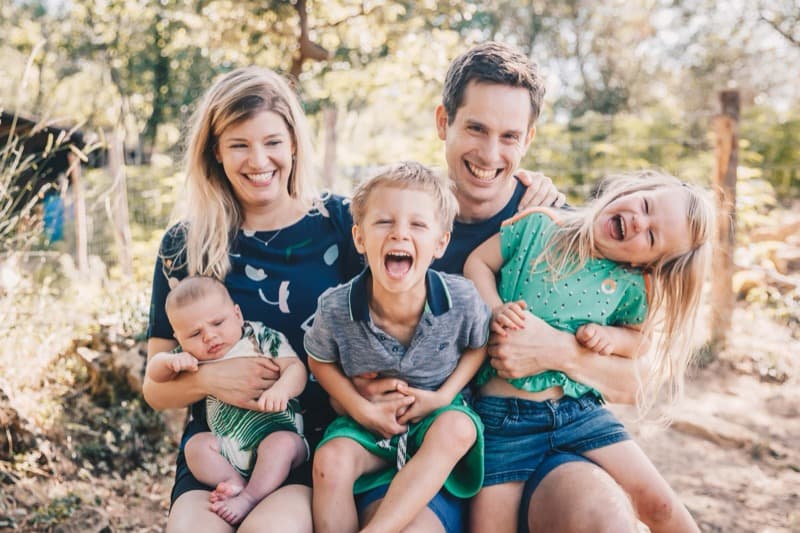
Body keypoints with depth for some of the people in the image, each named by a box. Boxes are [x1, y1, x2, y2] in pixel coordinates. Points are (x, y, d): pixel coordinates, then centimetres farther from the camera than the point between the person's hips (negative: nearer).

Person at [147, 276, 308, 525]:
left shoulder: (262, 338, -2)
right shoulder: (192, 358, 9)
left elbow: (296, 368, -9)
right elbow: (154, 371, 11)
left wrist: (282, 388, -32)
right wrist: (172, 362, -13)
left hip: (279, 432, -4)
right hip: (228, 452, 4)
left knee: (282, 444, -32)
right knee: (196, 445, -17)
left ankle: (250, 497, -27)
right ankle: (236, 483, -23)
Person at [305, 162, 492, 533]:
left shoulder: (462, 300, -19)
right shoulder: (335, 309, -19)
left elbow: (479, 345, 2)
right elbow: (320, 361, 1)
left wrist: (444, 396, -12)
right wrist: (358, 407, -13)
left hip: (436, 414, 0)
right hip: (368, 420, 0)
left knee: (458, 429, -32)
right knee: (330, 461, -27)